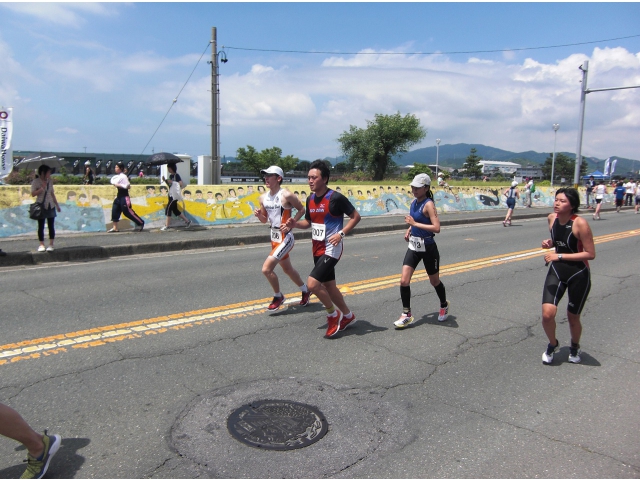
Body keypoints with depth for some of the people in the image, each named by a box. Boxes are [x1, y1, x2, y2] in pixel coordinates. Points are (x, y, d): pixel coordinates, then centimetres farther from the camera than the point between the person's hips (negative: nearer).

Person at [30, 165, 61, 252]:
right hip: (41, 206, -4)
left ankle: (51, 244, 3)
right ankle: (41, 244, 8)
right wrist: (41, 188, -21)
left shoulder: (50, 181, 8)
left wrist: (57, 205, 15)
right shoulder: (36, 182, -5)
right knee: (41, 226, 2)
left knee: (51, 225, 0)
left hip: (50, 205, 4)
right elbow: (33, 194, -11)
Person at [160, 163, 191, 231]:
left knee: (168, 209, -9)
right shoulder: (170, 175, 13)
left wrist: (172, 182, -21)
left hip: (175, 195, -9)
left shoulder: (176, 175, -12)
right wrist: (165, 180, 3)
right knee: (175, 210, 12)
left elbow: (182, 184, -21)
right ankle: (187, 221, 22)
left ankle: (167, 226, -4)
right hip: (171, 195, 9)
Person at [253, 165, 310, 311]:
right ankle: (305, 291, 44)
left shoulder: (287, 195, -16)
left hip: (285, 238, -8)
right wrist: (259, 215, -7)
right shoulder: (263, 198, 5)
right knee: (287, 269, 22)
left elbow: (301, 210, -6)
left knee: (266, 269, -14)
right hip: (274, 237, 8)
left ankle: (278, 297, 10)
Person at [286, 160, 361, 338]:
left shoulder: (336, 198, -16)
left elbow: (355, 217, -9)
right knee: (328, 286, 16)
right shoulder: (310, 199, 6)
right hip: (317, 249, 8)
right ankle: (347, 316, 36)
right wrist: (295, 224, -2)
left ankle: (333, 314, 6)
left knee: (312, 283, -18)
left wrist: (341, 233, -21)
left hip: (331, 249, -8)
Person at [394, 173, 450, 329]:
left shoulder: (428, 204, -18)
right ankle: (407, 315, 8)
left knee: (434, 281, 14)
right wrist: (409, 229, 6)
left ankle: (444, 306, 42)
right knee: (404, 281, -4)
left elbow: (436, 228, -27)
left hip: (428, 248, -6)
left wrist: (414, 223, -27)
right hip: (413, 247, 6)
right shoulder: (414, 202, 4)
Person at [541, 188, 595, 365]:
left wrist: (559, 256, -25)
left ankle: (575, 347, 44)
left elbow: (590, 254, -21)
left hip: (579, 275, -4)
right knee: (547, 314, -11)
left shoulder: (580, 223, -21)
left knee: (573, 317, 11)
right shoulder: (552, 218, -3)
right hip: (556, 271, 4)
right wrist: (549, 243, -5)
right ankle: (553, 344, 20)